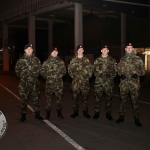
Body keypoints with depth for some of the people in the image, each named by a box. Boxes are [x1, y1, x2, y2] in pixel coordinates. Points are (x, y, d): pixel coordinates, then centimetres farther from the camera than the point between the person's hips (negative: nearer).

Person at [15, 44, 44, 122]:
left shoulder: (36, 59, 3)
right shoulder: (21, 60, -2)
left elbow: (39, 69, 11)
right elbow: (17, 70, 6)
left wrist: (35, 75, 5)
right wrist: (22, 76, 4)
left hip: (34, 82, 2)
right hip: (24, 83, -1)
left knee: (36, 98, 11)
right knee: (23, 99, 4)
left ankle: (37, 114, 24)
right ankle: (23, 115, 16)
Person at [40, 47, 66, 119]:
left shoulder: (61, 62, 9)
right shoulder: (46, 62, 4)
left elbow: (64, 71, 7)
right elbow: (42, 72, 2)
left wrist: (59, 75, -8)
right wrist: (47, 77, -8)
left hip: (59, 83, 1)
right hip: (49, 83, -1)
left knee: (59, 98, 7)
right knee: (49, 98, 5)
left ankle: (59, 113, 20)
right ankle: (48, 113, 17)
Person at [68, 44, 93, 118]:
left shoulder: (86, 60, 8)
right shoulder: (73, 60, 5)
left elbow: (90, 68, 8)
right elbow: (69, 69, 5)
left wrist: (88, 76, -1)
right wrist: (73, 76, -1)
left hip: (85, 81, 1)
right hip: (76, 81, 0)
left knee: (85, 97, 5)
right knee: (75, 97, 3)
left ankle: (85, 112, 16)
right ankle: (75, 111, 14)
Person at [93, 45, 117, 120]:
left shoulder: (112, 60, 7)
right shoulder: (97, 60, 10)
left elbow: (115, 71, 3)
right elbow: (94, 70, 10)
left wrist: (110, 75, -12)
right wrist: (99, 74, -5)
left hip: (109, 82, 0)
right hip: (98, 82, 1)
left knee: (108, 98, 5)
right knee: (98, 98, 3)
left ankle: (108, 113, 17)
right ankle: (97, 112, 16)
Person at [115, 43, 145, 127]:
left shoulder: (138, 59, 1)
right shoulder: (122, 59, 12)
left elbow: (143, 70, 2)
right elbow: (119, 70, 19)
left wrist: (137, 74, -16)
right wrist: (120, 74, -2)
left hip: (134, 84, -3)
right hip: (124, 84, 3)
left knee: (135, 102, 2)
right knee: (123, 101, 12)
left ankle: (136, 119, 14)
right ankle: (121, 117, 24)